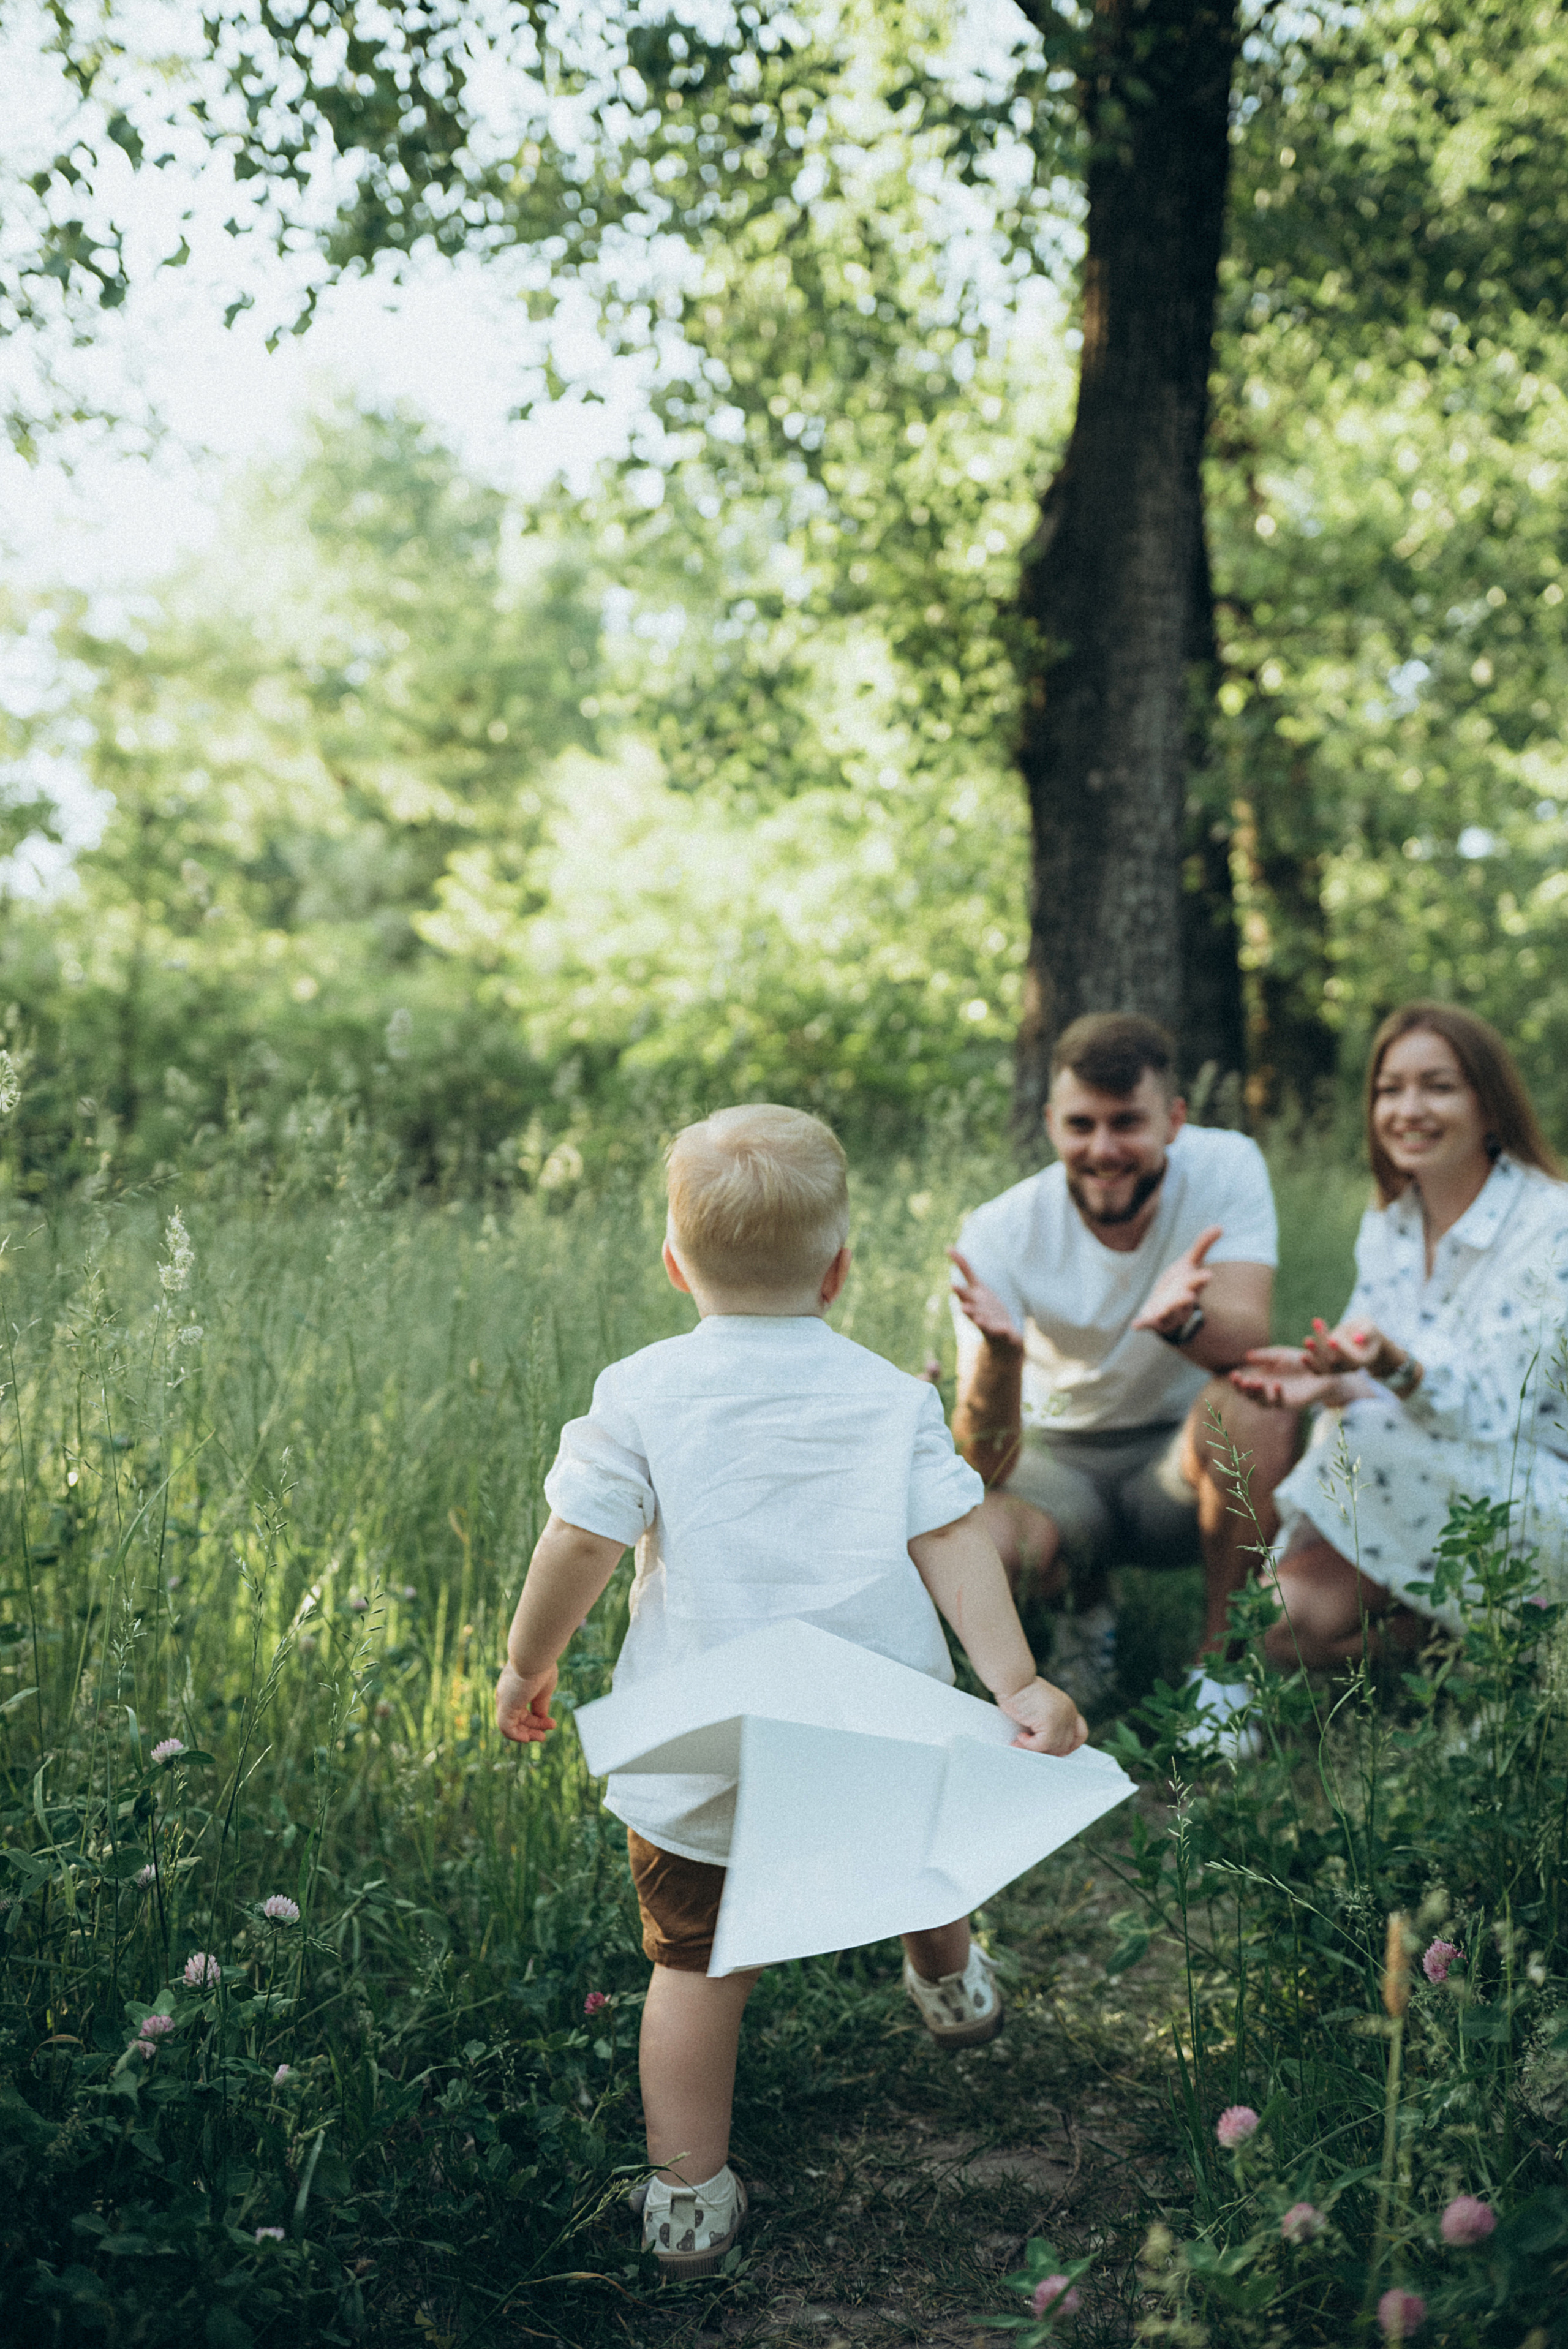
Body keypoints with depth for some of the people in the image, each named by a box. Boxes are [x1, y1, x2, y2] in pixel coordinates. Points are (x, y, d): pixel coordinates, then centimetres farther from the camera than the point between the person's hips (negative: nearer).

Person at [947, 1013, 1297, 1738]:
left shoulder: (1226, 1168, -16)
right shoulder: (1000, 1235, -19)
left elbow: (1248, 1341, -31)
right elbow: (987, 1467, -25)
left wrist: (1182, 1320, -55)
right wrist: (1000, 1353, -47)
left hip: (1184, 1460, 0)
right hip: (1058, 1459, 0)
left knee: (1252, 1407, -34)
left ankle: (1220, 1657, -13)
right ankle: (1085, 1603, 5)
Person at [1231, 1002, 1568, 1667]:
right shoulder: (1386, 1226, 7)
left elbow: (1495, 1410, -22)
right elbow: (1382, 1392, 3)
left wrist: (1393, 1367, -41)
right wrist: (1332, 1383, -21)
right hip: (1420, 1499, 5)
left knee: (1369, 1438, -31)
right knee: (1284, 1618, -23)